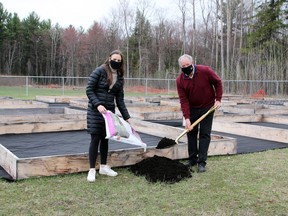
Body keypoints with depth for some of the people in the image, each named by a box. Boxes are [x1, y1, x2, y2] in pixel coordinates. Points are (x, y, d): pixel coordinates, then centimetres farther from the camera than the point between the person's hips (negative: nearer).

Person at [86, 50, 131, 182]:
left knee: (105, 138, 11)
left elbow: (120, 100, 9)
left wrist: (126, 117, 6)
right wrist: (98, 104, -23)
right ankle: (92, 170, 2)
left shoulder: (120, 78, 8)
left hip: (109, 111, 5)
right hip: (96, 110, -5)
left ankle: (103, 167, 23)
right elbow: (89, 90, -11)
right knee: (95, 139, -5)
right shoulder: (99, 71, -8)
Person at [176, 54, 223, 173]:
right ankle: (192, 160, 22)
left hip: (207, 107, -2)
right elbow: (183, 100, -16)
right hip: (192, 109, 2)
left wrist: (218, 99, -10)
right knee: (191, 133, 9)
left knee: (205, 135, -2)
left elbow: (218, 82, -4)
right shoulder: (180, 80, -14)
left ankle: (202, 162, 2)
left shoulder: (205, 71, -19)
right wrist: (187, 118, -23)